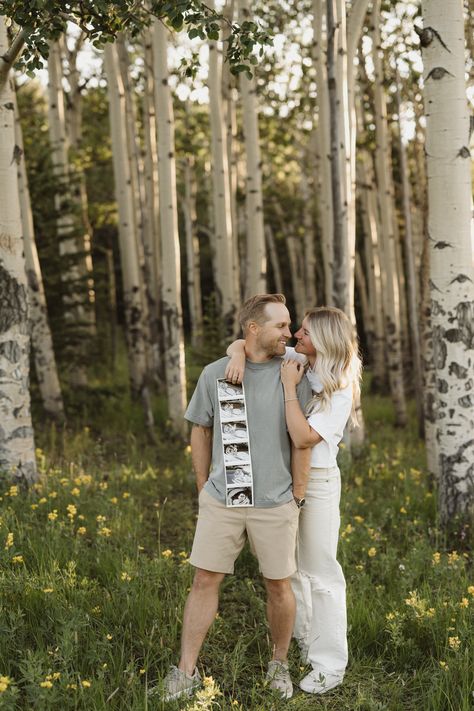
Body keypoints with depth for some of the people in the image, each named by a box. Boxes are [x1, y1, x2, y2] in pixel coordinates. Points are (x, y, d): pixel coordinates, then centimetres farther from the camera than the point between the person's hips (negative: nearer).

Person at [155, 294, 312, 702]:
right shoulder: (214, 374, -3)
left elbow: (302, 441, -5)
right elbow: (201, 432, 8)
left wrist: (296, 500, -4)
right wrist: (203, 491, 9)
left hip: (274, 504, -1)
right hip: (221, 501, 1)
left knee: (279, 587, 9)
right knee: (204, 581, 4)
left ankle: (280, 663, 30)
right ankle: (186, 672, 15)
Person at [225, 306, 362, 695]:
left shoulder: (340, 390, -16)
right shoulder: (292, 359, -2)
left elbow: (304, 437, -26)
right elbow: (240, 343, 1)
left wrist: (289, 386, -22)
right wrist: (239, 354, -22)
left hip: (317, 481, -6)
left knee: (320, 573, 2)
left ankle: (330, 665, 12)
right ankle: (301, 638, 35)